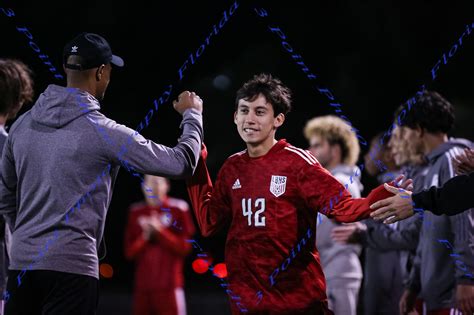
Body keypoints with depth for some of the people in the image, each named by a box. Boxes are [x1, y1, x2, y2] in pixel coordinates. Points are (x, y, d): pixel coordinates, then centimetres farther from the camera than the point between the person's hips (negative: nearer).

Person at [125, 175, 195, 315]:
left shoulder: (178, 209, 1)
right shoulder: (136, 212, 12)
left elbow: (184, 247, -4)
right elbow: (129, 252, 10)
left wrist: (160, 230, -12)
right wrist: (145, 237, -7)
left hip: (169, 286, -4)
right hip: (142, 286, 4)